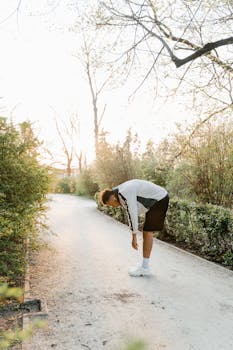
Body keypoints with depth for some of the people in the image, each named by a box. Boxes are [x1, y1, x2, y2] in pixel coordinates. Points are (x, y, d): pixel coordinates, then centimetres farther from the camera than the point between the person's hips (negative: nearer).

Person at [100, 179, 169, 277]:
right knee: (147, 232, 8)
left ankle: (145, 267, -2)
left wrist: (134, 236, -22)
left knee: (147, 232, -9)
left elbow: (133, 213, -27)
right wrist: (133, 235, 12)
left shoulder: (125, 193, -25)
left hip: (160, 199, -10)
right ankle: (144, 265, 13)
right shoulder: (121, 194, 6)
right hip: (155, 200, 10)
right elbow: (129, 214, 12)